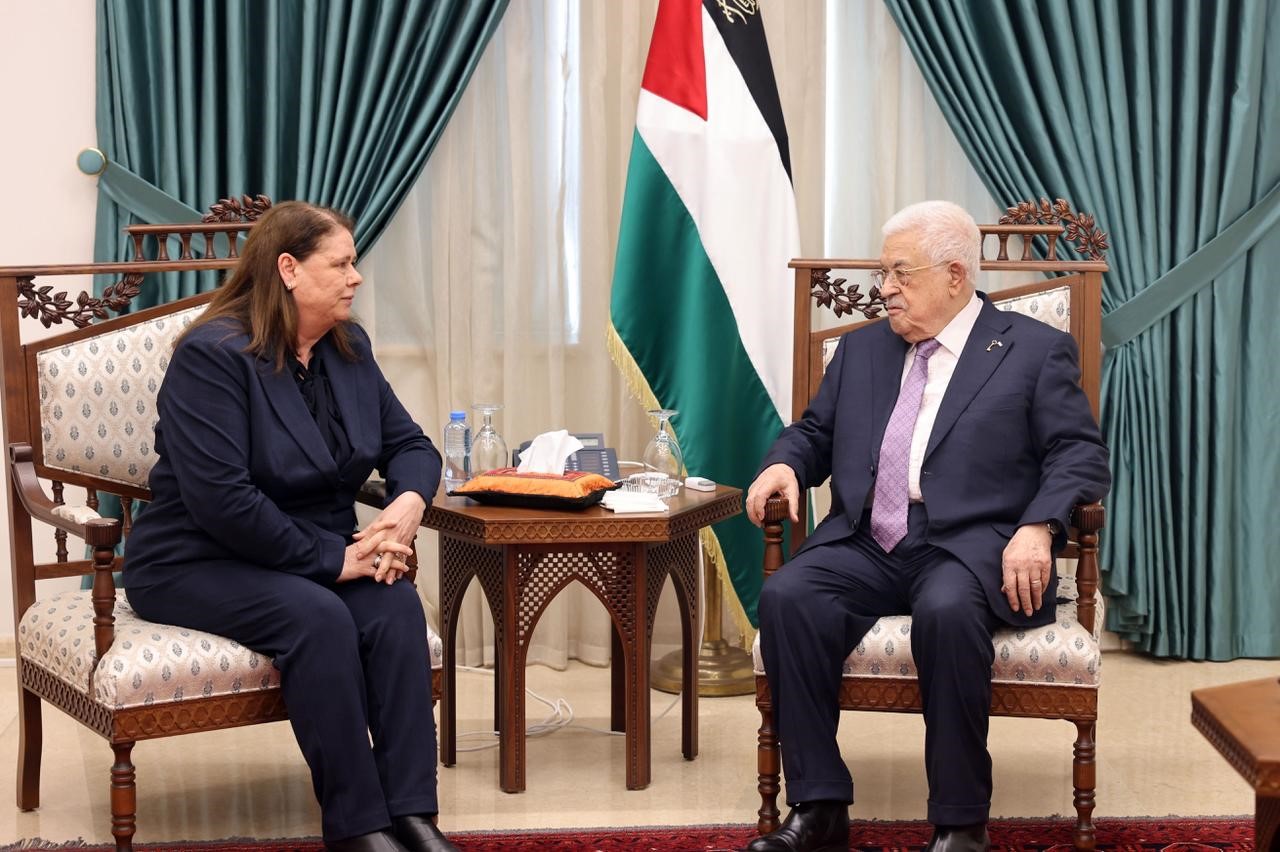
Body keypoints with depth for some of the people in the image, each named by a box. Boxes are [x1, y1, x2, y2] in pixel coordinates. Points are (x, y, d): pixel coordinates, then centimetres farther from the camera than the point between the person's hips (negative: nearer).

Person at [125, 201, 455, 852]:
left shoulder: (348, 348, 8)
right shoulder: (213, 355, -16)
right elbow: (221, 498, -24)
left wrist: (410, 502, -14)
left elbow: (407, 442, 11)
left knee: (396, 605, -25)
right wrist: (333, 557, -22)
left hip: (321, 552, 6)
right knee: (318, 616, -34)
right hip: (195, 565, -6)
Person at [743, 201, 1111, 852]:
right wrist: (784, 463, 2)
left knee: (947, 611, -38)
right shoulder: (862, 347, 23)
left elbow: (1082, 455, 1)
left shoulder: (1035, 350, 8)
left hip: (969, 546, -4)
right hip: (865, 546, 4)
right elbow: (814, 432, 26)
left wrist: (1038, 526, -18)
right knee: (785, 597, -27)